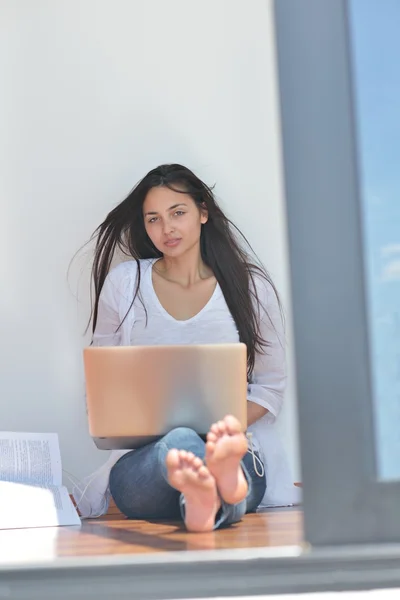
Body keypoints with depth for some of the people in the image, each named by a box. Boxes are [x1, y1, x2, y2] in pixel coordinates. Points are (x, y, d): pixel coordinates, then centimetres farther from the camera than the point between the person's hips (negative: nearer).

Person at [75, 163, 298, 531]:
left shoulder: (250, 287, 8)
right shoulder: (123, 283, 11)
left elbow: (271, 387, 10)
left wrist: (225, 426, -9)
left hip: (239, 451, 0)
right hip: (141, 457, 0)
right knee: (181, 441, -39)